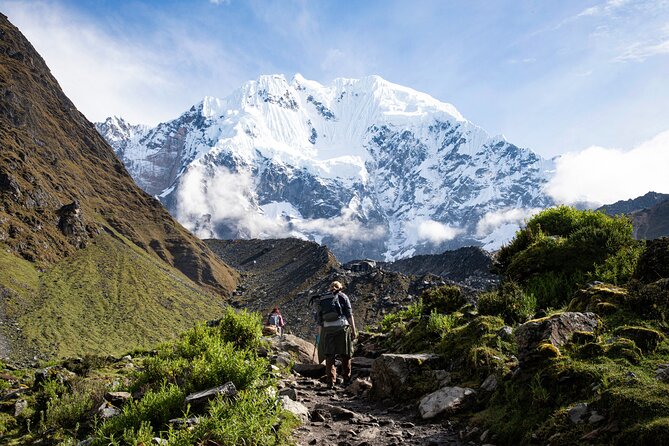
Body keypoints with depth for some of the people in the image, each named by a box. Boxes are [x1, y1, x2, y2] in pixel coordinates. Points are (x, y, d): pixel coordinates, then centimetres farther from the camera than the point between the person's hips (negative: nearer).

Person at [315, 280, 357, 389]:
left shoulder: (321, 300, 19)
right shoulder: (342, 296, 9)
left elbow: (318, 320, 16)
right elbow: (349, 314, 0)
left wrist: (319, 335, 19)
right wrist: (353, 330, 1)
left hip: (327, 329, 3)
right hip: (342, 327, -3)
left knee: (329, 356, 5)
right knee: (345, 355, 7)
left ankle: (331, 381, -1)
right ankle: (346, 380, 13)